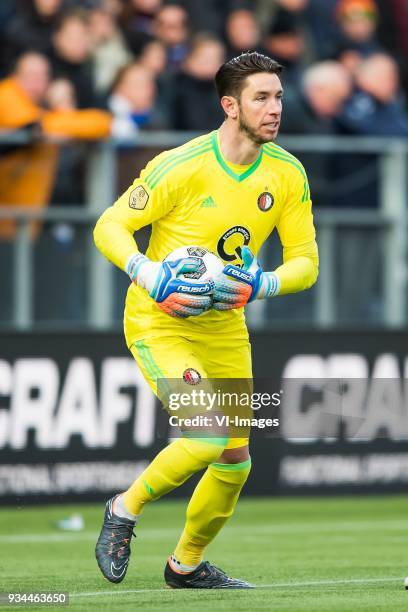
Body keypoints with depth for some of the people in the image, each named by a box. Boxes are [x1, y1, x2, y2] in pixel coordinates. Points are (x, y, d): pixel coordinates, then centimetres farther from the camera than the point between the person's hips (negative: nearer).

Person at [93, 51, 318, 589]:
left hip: (226, 327, 6)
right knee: (208, 438, -24)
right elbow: (109, 227, -14)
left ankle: (187, 563, 31)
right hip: (159, 323, -6)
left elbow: (305, 261, 0)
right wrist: (150, 277, -30)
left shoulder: (288, 174, -5)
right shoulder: (182, 166, -19)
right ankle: (126, 511, 2)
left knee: (235, 461, 8)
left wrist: (261, 285, -21)